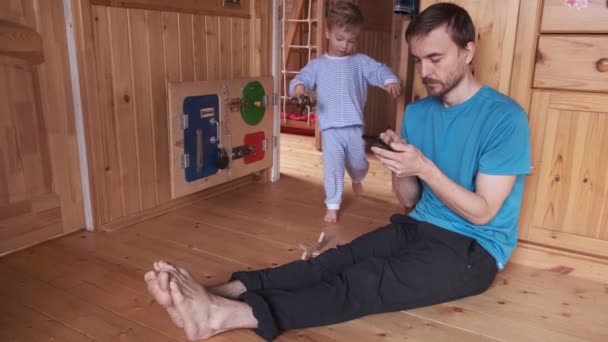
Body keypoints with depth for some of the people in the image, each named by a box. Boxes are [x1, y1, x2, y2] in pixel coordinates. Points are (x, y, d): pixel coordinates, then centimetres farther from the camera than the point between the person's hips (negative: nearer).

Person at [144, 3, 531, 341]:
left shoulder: (504, 117, -13)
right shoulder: (417, 113, 6)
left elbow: (482, 212, -14)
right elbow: (410, 199, 6)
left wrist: (424, 166, -25)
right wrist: (399, 165, -15)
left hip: (474, 250, -6)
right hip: (419, 228, 6)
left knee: (364, 283, -30)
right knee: (333, 261, -21)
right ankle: (222, 294, -34)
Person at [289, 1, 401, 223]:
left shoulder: (360, 61, 5)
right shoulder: (317, 64, 6)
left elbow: (378, 71, -7)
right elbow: (302, 78, -1)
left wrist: (390, 81, -30)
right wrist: (298, 86, -27)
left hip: (354, 127, 2)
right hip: (330, 129, -1)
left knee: (359, 164, 16)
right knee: (332, 166, -6)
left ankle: (356, 180, 52)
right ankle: (332, 205, 9)